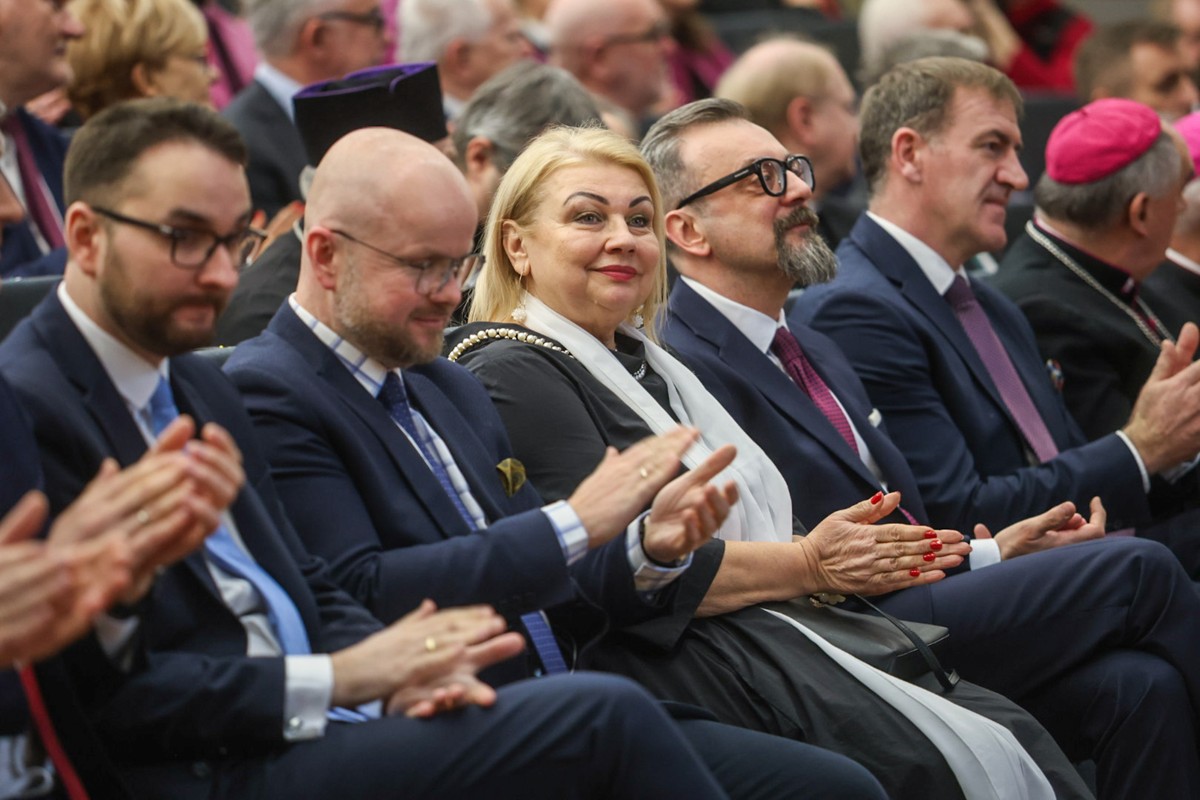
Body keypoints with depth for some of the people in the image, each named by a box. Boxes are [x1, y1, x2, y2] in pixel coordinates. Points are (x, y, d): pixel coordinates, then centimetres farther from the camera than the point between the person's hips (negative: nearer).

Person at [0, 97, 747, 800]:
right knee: (603, 718, -19)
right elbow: (99, 688, -16)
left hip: (301, 731, 9)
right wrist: (339, 677, -16)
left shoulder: (200, 388, 21)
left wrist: (397, 671, -1)